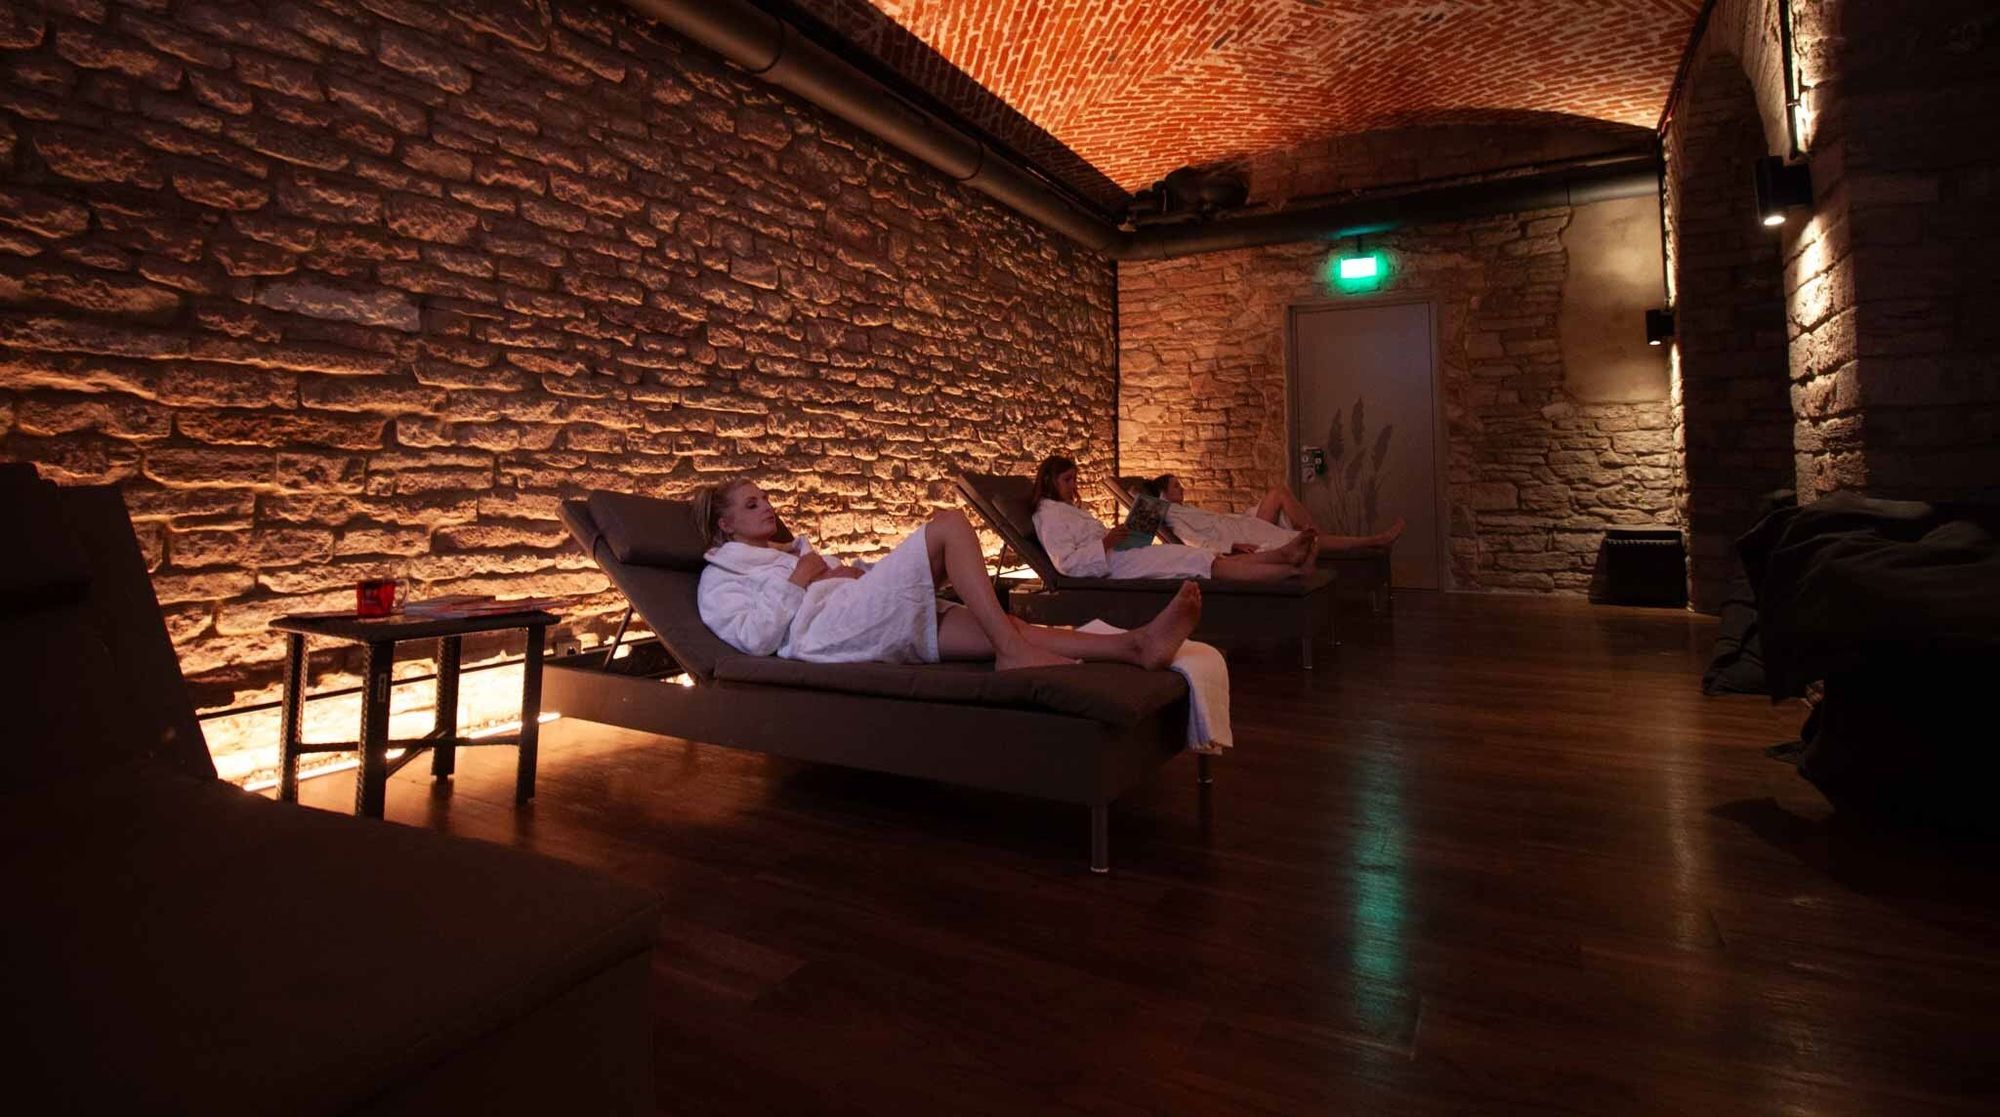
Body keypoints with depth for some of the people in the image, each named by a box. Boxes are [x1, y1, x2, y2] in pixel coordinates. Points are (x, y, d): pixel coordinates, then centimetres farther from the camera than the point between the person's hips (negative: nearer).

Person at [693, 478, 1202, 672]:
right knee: (949, 523, -20)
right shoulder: (720, 576, 14)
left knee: (1005, 628, -16)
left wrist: (850, 574, 11)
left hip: (872, 628, 8)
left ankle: (1137, 644, -29)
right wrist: (796, 582, -2)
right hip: (825, 631, -8)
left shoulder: (795, 548, 37)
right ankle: (1013, 653, -28)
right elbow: (755, 638, -5)